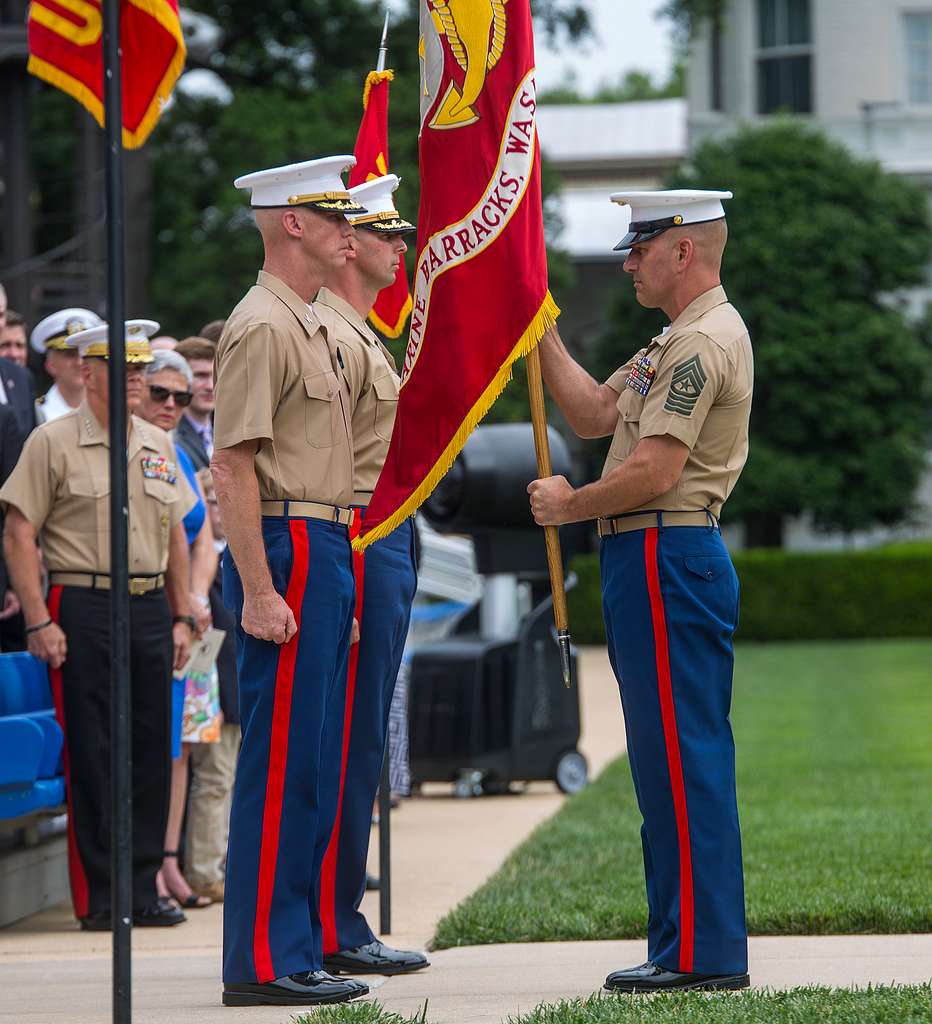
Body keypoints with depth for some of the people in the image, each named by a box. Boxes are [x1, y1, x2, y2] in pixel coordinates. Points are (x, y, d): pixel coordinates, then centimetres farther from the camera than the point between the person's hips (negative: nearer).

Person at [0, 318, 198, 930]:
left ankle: (144, 888, 12)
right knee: (91, 754, -4)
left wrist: (181, 617, 14)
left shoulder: (159, 445, 14)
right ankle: (99, 896, 1)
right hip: (85, 609, -5)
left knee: (151, 751, 5)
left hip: (151, 609, 5)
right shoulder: (54, 442, -3)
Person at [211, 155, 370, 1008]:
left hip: (325, 554, 10)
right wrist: (259, 593, -23)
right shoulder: (262, 327, -12)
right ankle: (261, 961, -6)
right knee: (281, 762, -8)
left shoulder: (310, 328, 19)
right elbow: (234, 467, -18)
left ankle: (298, 951, 16)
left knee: (312, 767, 11)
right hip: (289, 553, -10)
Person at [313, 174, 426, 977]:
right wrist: (342, 590, -23)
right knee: (350, 744, -8)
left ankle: (338, 923, 16)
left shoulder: (360, 334, 20)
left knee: (358, 743, 11)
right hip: (359, 544, -11)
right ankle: (334, 931, -5)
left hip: (385, 546, 11)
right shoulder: (330, 335, -14)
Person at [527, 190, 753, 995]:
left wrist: (568, 505, -6)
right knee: (678, 763, 12)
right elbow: (594, 415, 20)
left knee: (681, 761, -9)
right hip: (658, 562, 11)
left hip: (666, 560, -11)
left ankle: (700, 954, -7)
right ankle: (699, 946, 15)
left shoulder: (704, 341, -15)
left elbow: (654, 472, -21)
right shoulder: (682, 340, 20)